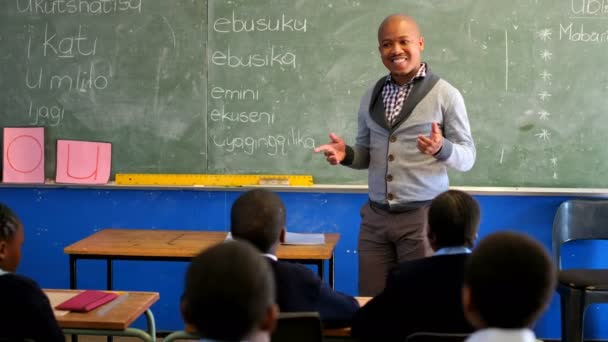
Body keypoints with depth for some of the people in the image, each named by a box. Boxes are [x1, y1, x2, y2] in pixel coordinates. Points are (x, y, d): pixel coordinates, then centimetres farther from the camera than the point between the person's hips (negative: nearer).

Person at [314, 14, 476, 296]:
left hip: (422, 216, -4)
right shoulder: (371, 96, 10)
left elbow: (467, 158, -4)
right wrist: (345, 154, -4)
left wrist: (441, 148, -25)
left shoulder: (445, 94, -4)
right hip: (375, 216, 4)